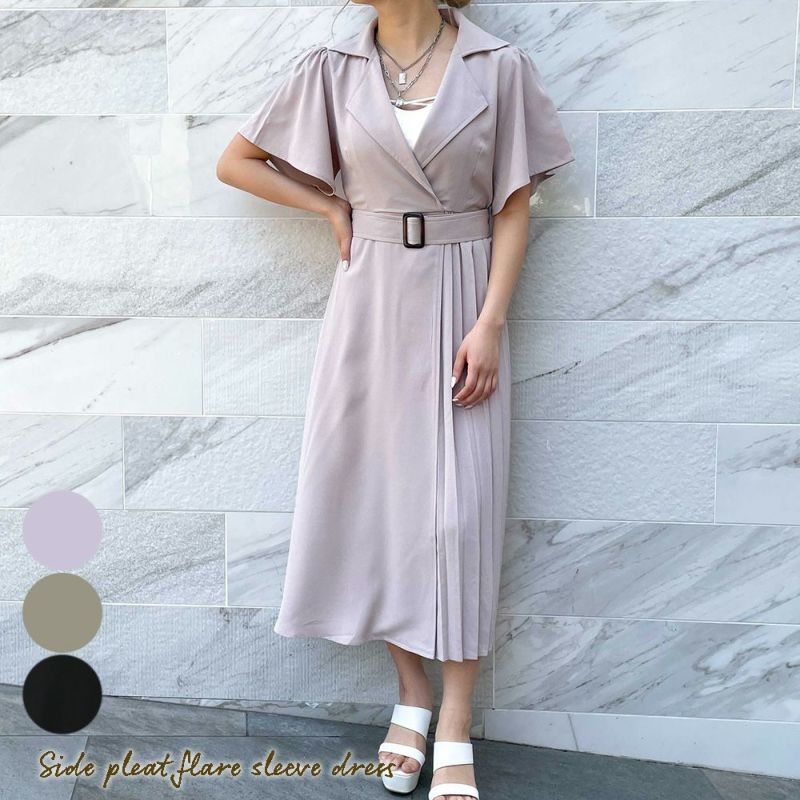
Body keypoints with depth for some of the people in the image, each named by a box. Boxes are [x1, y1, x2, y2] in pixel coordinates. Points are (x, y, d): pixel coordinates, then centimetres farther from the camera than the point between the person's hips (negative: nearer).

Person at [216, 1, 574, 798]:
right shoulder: (332, 68, 2)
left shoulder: (499, 65, -3)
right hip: (370, 305, 2)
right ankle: (411, 693, 22)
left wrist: (490, 324, -10)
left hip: (460, 305, -2)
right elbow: (234, 161, 11)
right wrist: (332, 204, 2)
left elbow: (513, 209, -2)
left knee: (459, 510, -3)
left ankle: (456, 725, 8)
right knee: (370, 494, 5)